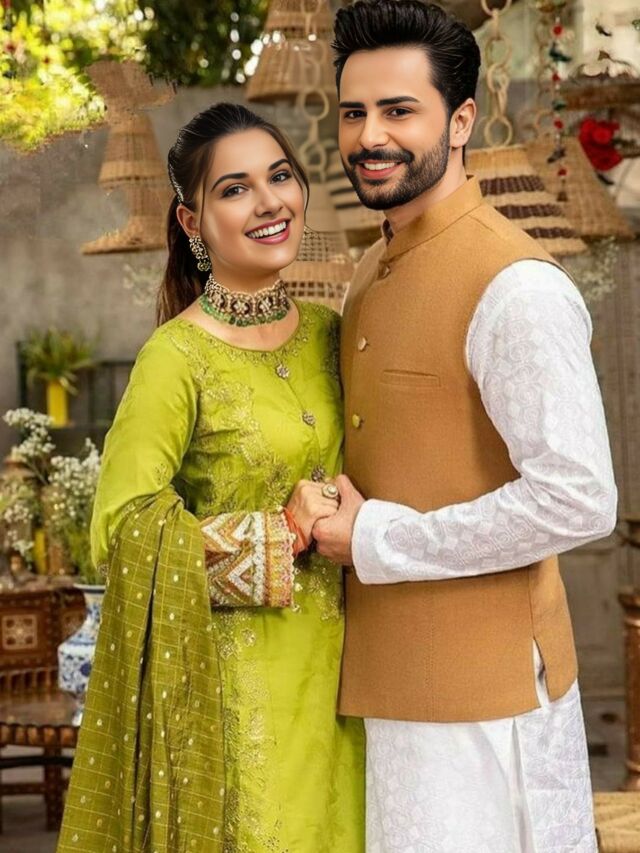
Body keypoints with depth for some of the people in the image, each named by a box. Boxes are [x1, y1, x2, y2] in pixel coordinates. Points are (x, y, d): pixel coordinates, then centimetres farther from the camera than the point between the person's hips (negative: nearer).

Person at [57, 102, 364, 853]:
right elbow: (123, 529, -17)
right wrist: (282, 536, -17)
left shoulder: (327, 333, 5)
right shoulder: (178, 358, -14)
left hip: (330, 666, 6)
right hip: (231, 671, -6)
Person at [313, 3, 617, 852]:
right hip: (388, 681, 8)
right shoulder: (373, 274, 12)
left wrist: (376, 541, -16)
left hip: (483, 695, -8)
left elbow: (578, 500, -23)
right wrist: (332, 519, 5)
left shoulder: (515, 286, -17)